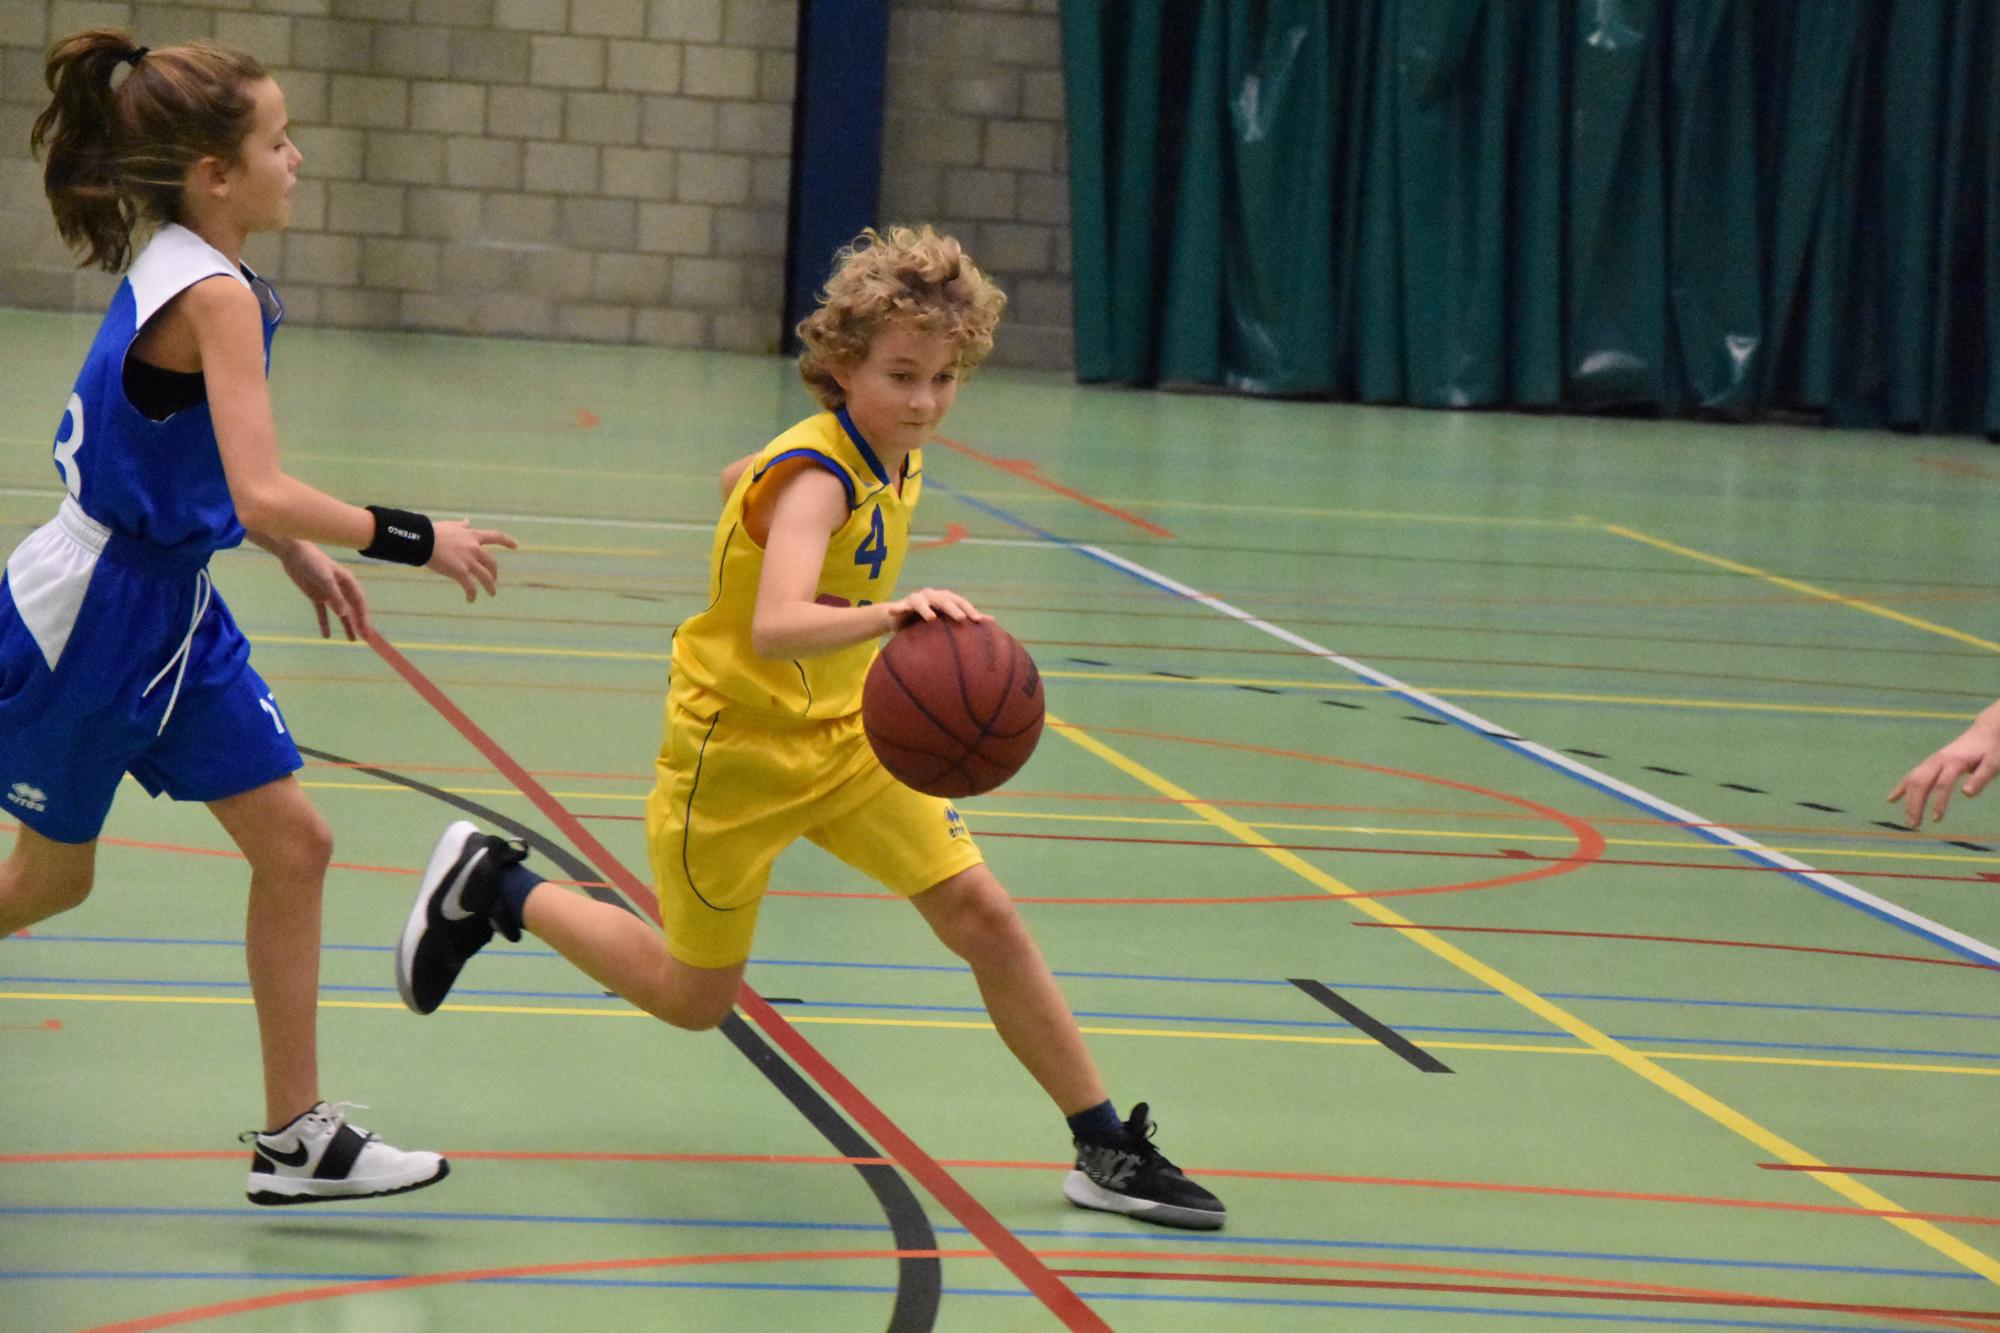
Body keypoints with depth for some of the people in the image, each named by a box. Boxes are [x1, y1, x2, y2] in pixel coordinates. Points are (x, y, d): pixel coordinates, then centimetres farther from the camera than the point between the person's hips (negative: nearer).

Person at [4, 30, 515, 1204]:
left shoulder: (175, 270, 4)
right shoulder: (218, 295, -23)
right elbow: (262, 494, -31)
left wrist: (303, 559, 14)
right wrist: (410, 540, -22)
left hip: (168, 605, 9)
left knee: (293, 844, 6)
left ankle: (297, 1136, 11)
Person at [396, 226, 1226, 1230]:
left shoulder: (894, 459, -2)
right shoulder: (817, 476, -28)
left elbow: (737, 479, 17)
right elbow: (774, 629, -47)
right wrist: (887, 615, -63)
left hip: (844, 734, 7)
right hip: (735, 747, -7)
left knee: (981, 913, -5)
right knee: (694, 997, 9)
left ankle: (1106, 1151, 2)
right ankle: (491, 888, 28)